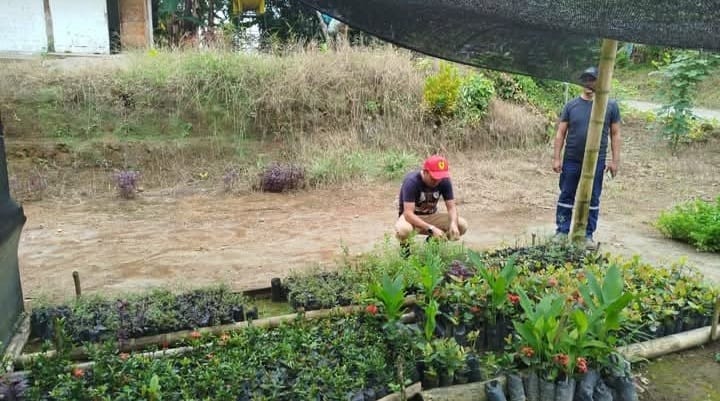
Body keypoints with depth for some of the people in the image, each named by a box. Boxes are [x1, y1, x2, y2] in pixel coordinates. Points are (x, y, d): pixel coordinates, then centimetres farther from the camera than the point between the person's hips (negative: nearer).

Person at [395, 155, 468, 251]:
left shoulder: (444, 181, -13)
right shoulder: (411, 181, -28)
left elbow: (451, 207, -12)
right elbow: (408, 213, -34)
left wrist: (453, 224, -35)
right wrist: (431, 229, -44)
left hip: (431, 216, 5)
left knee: (462, 225, -19)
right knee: (403, 230, -41)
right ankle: (404, 244, -2)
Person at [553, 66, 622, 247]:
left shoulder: (610, 106, 0)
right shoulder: (571, 105, 1)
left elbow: (615, 134, 3)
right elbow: (561, 133, 2)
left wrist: (615, 160, -1)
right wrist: (556, 158, -3)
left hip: (596, 162, 0)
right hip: (571, 161, 1)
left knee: (593, 199, 8)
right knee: (566, 196, 6)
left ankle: (588, 235, 18)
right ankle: (562, 231, 16)